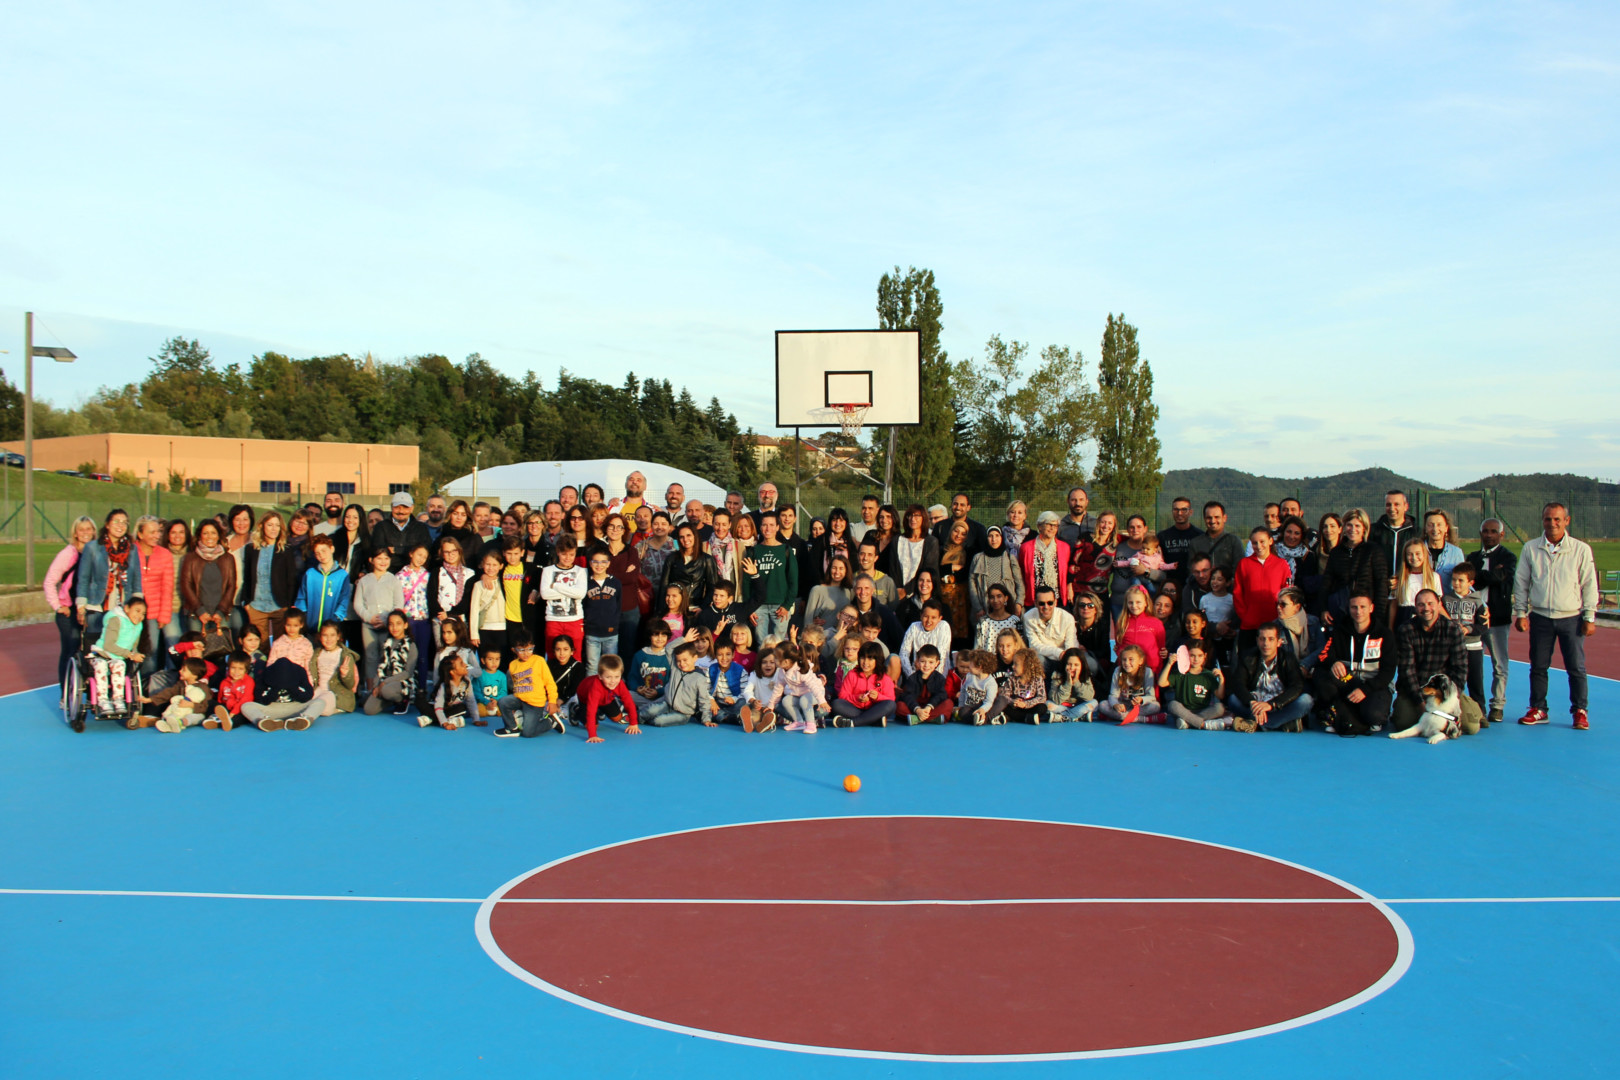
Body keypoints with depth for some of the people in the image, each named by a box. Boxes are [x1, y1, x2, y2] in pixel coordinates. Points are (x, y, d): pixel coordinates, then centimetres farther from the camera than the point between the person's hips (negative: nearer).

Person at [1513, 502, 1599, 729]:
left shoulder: (1581, 549, -2)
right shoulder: (1530, 549, 3)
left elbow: (1589, 585, 1)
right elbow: (1521, 582, 8)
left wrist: (1589, 617, -1)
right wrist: (1520, 613, 2)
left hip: (1571, 617, -2)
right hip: (1540, 617, 2)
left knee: (1577, 668, 1)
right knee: (1538, 666, 7)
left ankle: (1579, 711, 12)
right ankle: (1538, 709, 18)